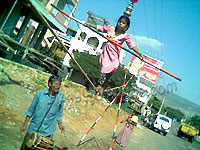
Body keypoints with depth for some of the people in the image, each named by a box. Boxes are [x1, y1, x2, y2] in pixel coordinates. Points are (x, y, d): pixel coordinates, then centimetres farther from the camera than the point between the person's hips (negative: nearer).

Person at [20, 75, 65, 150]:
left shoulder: (61, 97, -5)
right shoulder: (40, 94, -7)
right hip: (34, 128, 1)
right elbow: (31, 109, 2)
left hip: (47, 132, 0)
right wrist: (25, 124, 2)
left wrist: (60, 124, 0)